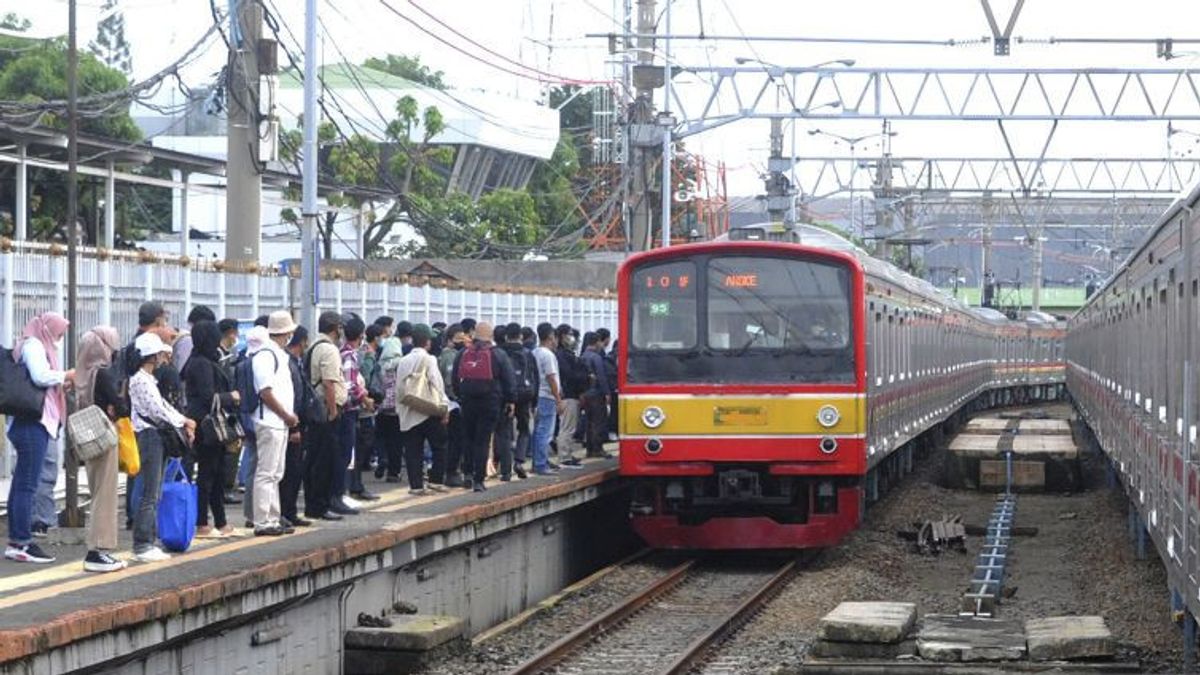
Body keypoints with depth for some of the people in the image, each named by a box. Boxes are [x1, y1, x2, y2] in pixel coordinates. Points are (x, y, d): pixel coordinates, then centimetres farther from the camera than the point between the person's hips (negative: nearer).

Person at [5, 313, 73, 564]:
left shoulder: (36, 346, 22)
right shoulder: (33, 346, -7)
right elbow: (41, 376, -21)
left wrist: (61, 383, 12)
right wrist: (66, 375, -8)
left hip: (31, 423, 10)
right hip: (33, 423, -10)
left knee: (21, 484, 10)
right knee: (27, 484, -11)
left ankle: (15, 543, 12)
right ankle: (22, 543, -12)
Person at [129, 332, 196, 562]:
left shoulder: (148, 379, 19)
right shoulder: (140, 380, -13)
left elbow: (163, 405, 19)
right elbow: (158, 411, -17)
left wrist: (184, 423, 4)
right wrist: (184, 422, -5)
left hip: (154, 437, 11)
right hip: (148, 437, -11)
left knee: (154, 494, 13)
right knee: (149, 494, -9)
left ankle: (149, 543, 17)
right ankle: (142, 546, -8)